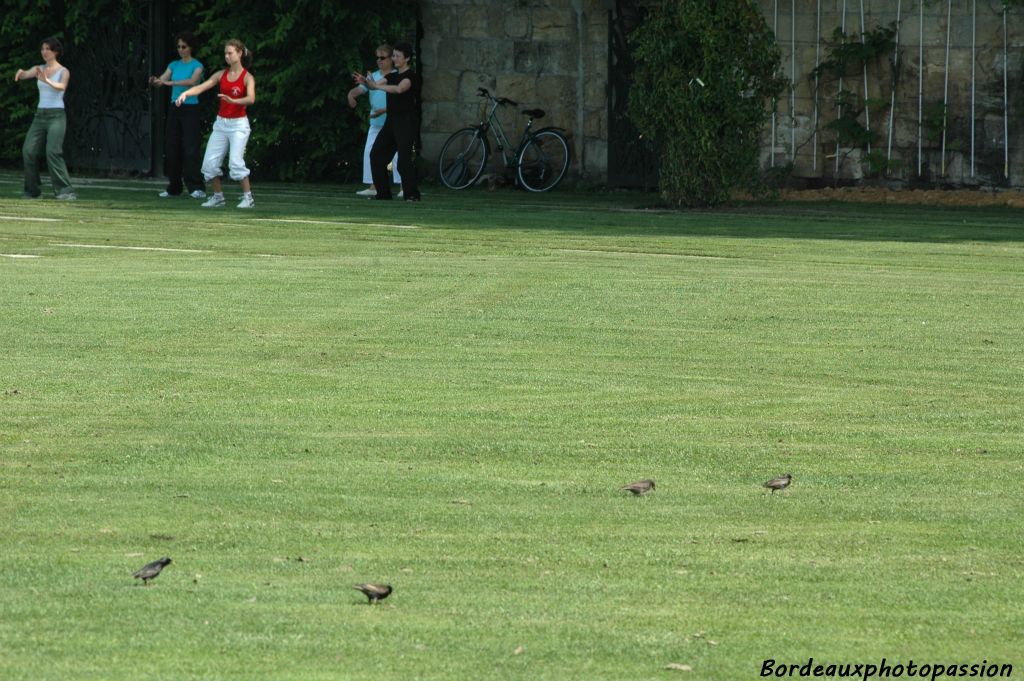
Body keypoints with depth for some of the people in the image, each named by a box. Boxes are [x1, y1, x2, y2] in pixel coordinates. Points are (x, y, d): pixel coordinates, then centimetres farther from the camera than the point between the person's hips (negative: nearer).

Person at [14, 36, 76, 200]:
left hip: (56, 116, -6)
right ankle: (33, 190, 9)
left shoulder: (63, 72, -4)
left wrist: (47, 81, -45)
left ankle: (66, 191, -21)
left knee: (53, 152, -21)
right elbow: (24, 75, -6)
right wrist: (20, 73, -33)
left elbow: (62, 87, -25)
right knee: (29, 151, -5)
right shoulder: (39, 69, 11)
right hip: (40, 115, 6)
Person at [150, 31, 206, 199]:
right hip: (175, 109, 6)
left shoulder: (196, 65, -4)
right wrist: (155, 81, -22)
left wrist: (170, 83, -32)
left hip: (190, 109, -6)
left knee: (190, 148, -12)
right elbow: (162, 80, 2)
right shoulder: (174, 65, 12)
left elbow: (193, 81, -23)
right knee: (172, 148, 6)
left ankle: (197, 188, -14)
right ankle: (173, 188, 13)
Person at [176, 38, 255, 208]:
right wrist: (185, 93, -21)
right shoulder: (221, 75, 6)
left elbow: (251, 99, -24)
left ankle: (248, 197, -8)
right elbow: (201, 87, -3)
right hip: (221, 123, 5)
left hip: (238, 124, -5)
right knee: (210, 162, 0)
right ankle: (218, 196, 15)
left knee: (236, 161, -18)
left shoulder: (247, 77, -7)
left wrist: (233, 101, -42)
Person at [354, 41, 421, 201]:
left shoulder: (411, 76, -9)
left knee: (404, 159, -16)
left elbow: (399, 89, -27)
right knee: (376, 154, 5)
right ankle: (383, 193, 12)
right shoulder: (392, 76, 16)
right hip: (391, 122, 8)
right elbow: (374, 85, 6)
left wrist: (376, 85, -27)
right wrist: (365, 82, -17)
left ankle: (412, 193, -9)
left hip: (407, 122, -8)